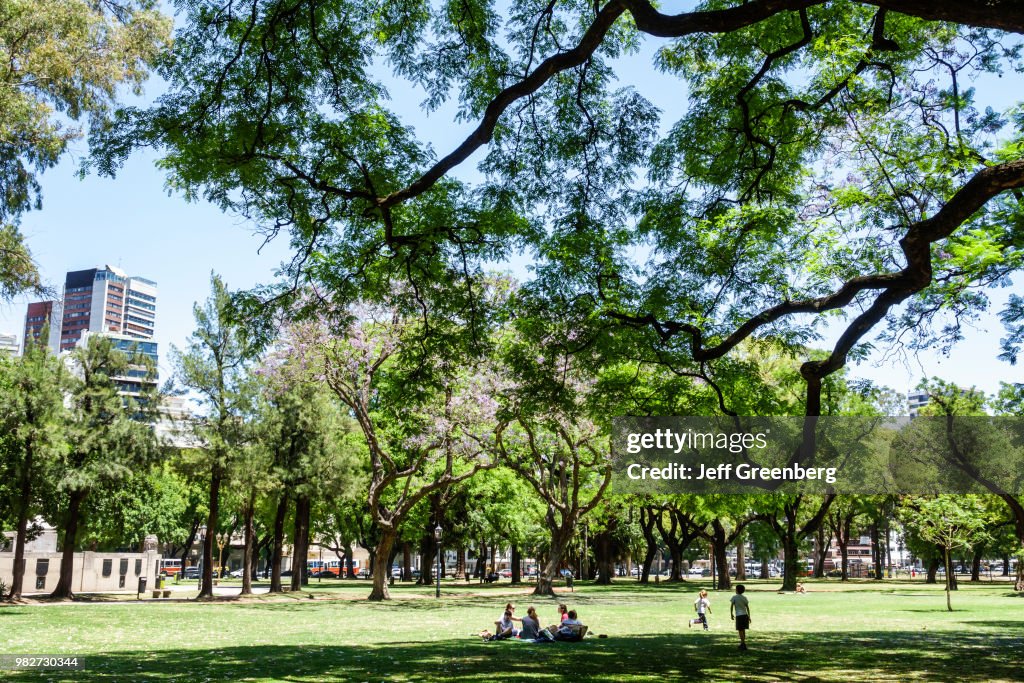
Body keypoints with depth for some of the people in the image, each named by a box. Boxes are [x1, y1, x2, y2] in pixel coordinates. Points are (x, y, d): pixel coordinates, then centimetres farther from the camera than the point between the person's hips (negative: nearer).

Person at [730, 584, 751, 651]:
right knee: (743, 630, 15)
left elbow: (731, 606, -6)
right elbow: (747, 608, 8)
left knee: (740, 630, -1)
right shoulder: (744, 598, 8)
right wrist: (749, 616, 12)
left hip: (739, 616, -5)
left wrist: (731, 614, 4)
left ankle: (743, 644, -7)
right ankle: (742, 643, 23)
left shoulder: (734, 597, -3)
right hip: (745, 615, 5)